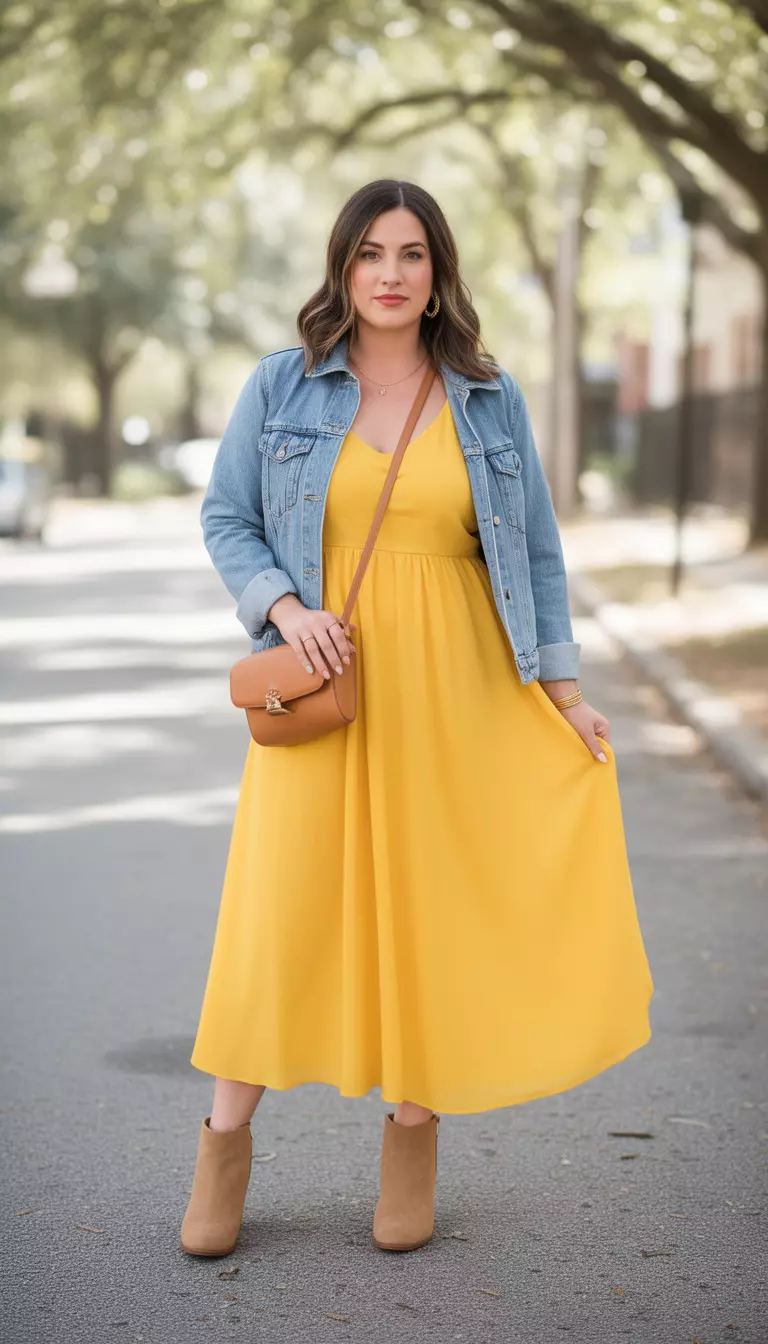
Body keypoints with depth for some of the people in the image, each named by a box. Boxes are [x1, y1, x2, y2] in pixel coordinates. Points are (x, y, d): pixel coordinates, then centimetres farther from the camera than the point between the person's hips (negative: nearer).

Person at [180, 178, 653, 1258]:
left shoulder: (490, 399, 6)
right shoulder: (281, 386, 3)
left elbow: (535, 552, 9)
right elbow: (226, 517, 6)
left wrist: (566, 693, 5)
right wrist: (285, 607, -12)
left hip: (452, 685, 1)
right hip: (326, 678, -1)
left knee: (432, 905, 3)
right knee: (282, 899, -3)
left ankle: (414, 1130, 19)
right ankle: (228, 1138, 11)